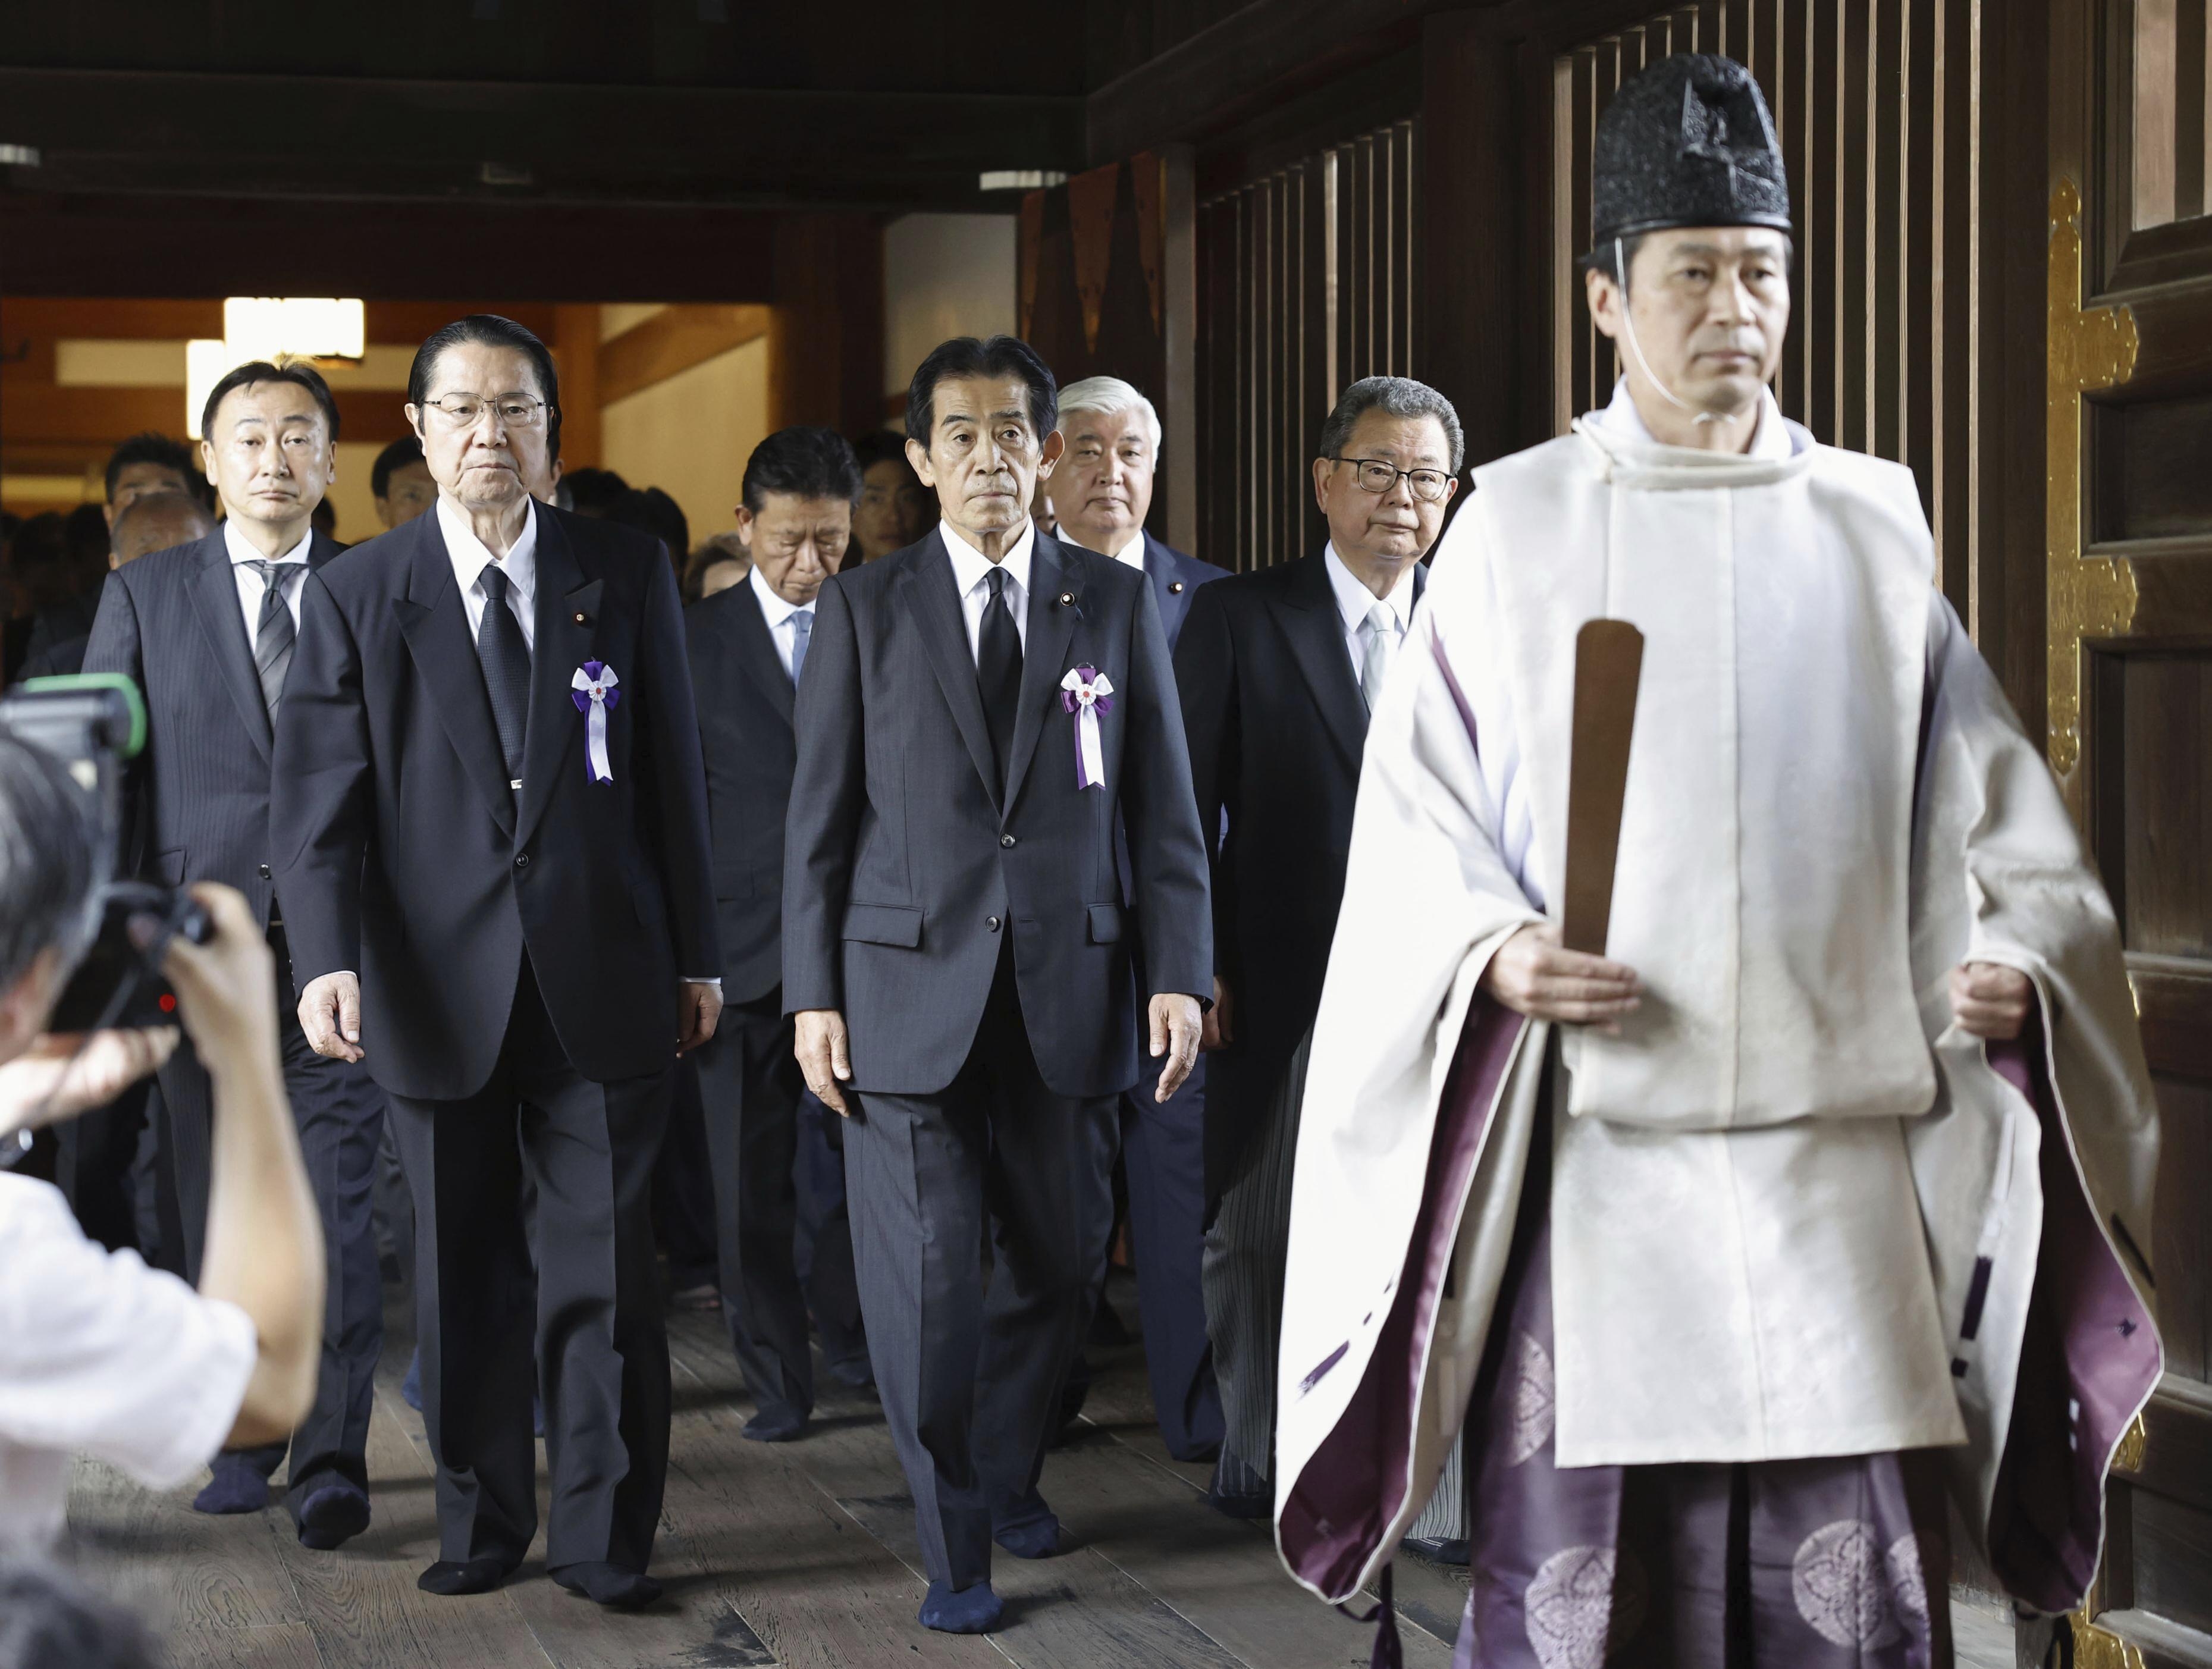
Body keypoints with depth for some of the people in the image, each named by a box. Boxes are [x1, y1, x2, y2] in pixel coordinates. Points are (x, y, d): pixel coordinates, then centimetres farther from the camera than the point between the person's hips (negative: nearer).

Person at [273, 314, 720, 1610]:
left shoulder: (628, 575, 6)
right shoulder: (355, 596, 3)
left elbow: (674, 773, 7)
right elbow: (321, 795, -3)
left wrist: (696, 955, 6)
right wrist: (329, 957, -17)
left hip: (603, 979, 0)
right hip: (439, 986, 0)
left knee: (604, 1264, 2)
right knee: (466, 1272, 9)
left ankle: (606, 1536, 13)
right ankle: (484, 1523, 23)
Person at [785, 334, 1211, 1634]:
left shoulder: (1116, 602, 7)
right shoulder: (864, 609, 4)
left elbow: (1164, 805, 6)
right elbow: (820, 815, 4)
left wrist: (1180, 972, -2)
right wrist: (813, 993, -2)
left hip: (1067, 989, 2)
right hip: (911, 986, -1)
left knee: (1062, 1261, 9)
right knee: (926, 1273, -2)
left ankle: (1007, 1472, 34)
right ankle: (956, 1543, 12)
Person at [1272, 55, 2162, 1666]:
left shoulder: (1875, 528, 10)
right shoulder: (1516, 526, 5)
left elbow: (1992, 809, 11)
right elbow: (1415, 825, 5)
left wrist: (2017, 956, -9)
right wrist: (1492, 954, -14)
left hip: (1844, 1157, 2)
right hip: (1597, 1150, -1)